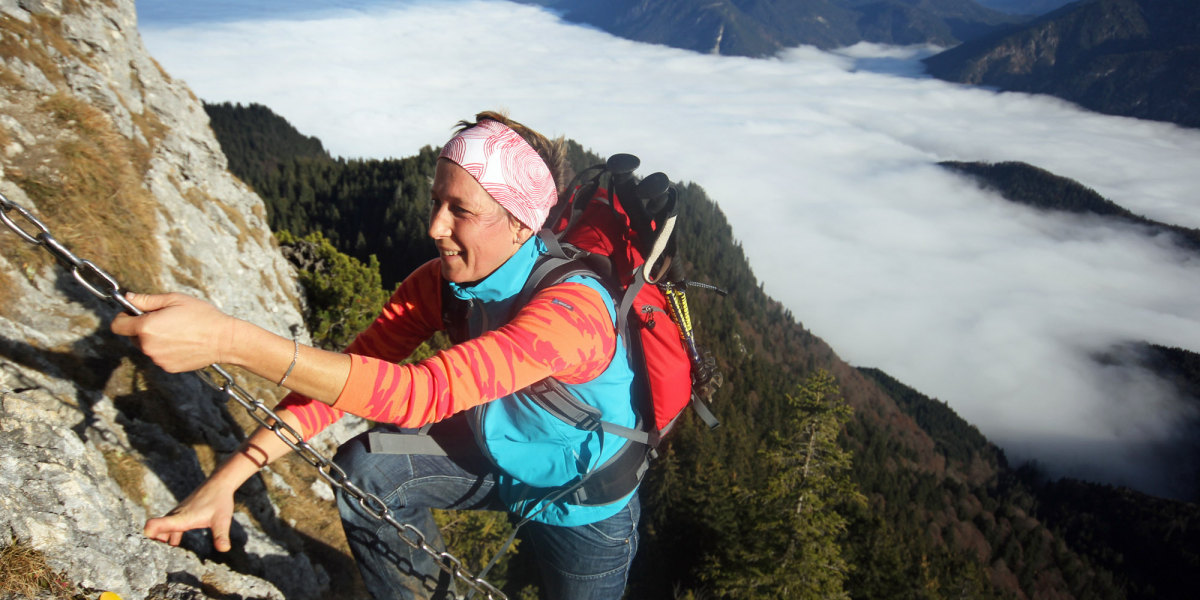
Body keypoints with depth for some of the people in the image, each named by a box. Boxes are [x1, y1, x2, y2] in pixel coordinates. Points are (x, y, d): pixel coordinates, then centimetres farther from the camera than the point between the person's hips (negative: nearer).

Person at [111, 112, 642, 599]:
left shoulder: (570, 308, -38)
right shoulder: (439, 283, -14)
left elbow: (423, 395, -49)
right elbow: (342, 375, -16)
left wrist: (230, 341, -54)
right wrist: (225, 480, -27)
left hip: (586, 511, -4)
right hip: (497, 456, 5)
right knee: (363, 469, -11)